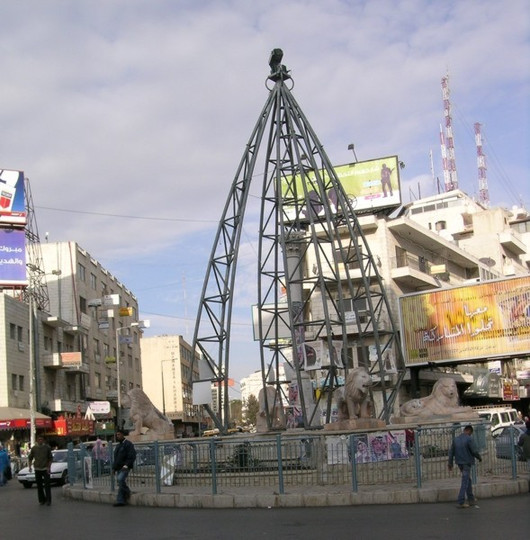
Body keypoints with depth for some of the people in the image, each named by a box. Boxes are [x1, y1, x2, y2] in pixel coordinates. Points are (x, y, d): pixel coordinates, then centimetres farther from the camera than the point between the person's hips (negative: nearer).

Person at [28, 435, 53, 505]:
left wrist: (49, 467, -6)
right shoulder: (34, 448, 4)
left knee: (47, 485, -5)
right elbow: (30, 458, 11)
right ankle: (41, 500, 14)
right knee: (39, 485, 5)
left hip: (45, 469, -2)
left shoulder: (47, 447, 0)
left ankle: (48, 500, -2)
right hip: (37, 469, 2)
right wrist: (30, 466, -2)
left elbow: (50, 458, 3)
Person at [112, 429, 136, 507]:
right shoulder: (118, 445, 21)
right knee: (121, 483, 6)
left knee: (120, 479, -25)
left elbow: (132, 456, -15)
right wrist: (114, 468, 19)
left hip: (125, 467, -9)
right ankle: (122, 501, 10)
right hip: (119, 468, 9)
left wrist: (126, 465, -22)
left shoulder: (128, 444, -7)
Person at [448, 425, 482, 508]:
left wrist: (450, 463, 13)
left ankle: (471, 499, 24)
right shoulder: (469, 439, -14)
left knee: (468, 480, 20)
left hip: (459, 463, 7)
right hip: (467, 463, -7)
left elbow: (451, 451, 8)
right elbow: (474, 451, -14)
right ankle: (461, 502, -5)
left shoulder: (456, 439, 6)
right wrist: (479, 458, 6)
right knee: (465, 482, -3)